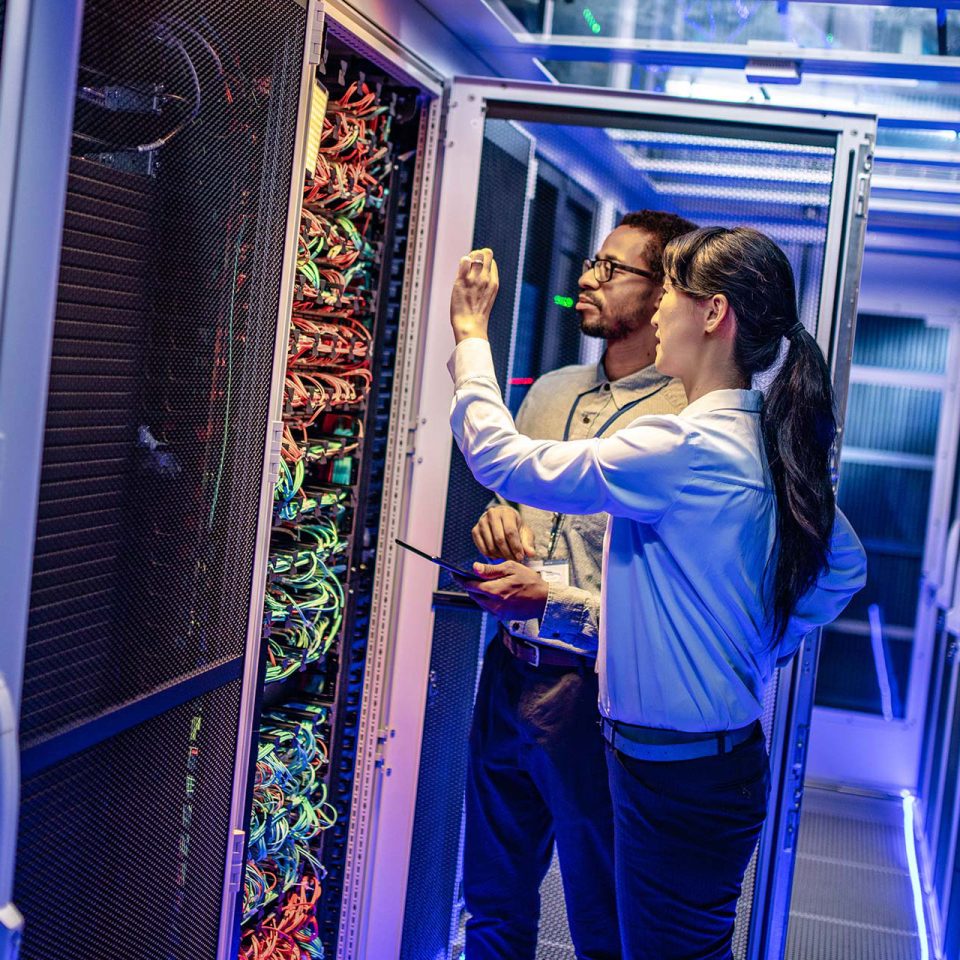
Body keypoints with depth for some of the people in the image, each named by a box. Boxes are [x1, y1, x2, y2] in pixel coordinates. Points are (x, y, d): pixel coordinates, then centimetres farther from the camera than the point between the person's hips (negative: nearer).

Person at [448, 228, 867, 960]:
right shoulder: (768, 447, 5)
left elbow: (504, 461, -16)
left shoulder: (687, 449, -23)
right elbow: (846, 567, 18)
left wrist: (470, 336, -3)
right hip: (727, 755, 9)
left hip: (680, 781, -9)